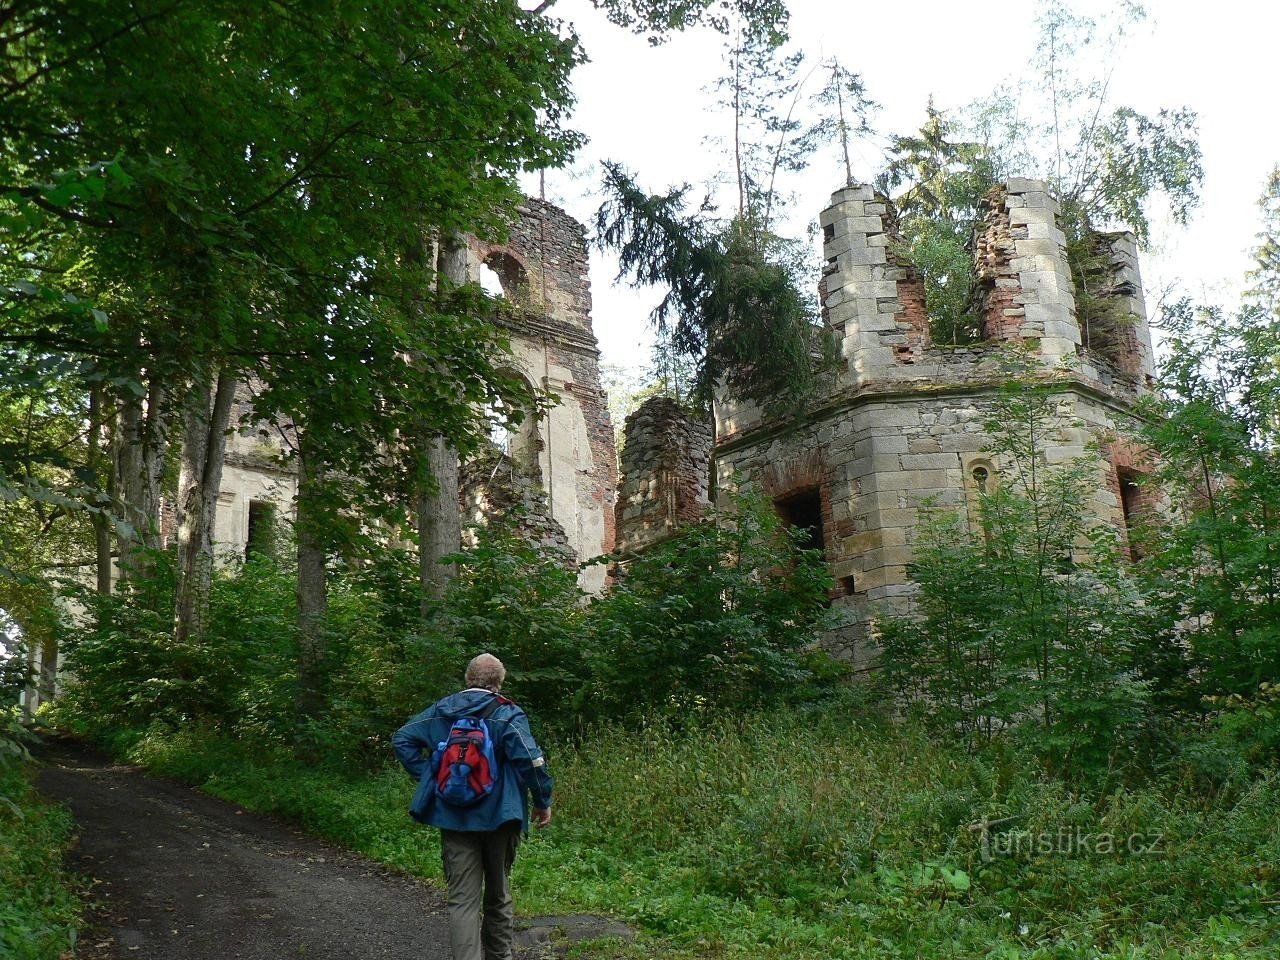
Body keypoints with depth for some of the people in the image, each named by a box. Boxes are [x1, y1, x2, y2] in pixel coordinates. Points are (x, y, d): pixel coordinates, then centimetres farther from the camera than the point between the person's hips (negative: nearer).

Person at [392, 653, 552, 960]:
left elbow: (402, 739, 8)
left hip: (453, 818, 2)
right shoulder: (507, 714, -9)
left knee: (462, 899, 1)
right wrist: (543, 802, -8)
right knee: (498, 894, 18)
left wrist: (428, 778, 7)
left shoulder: (440, 710, 6)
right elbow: (530, 759, -19)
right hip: (498, 817, -2)